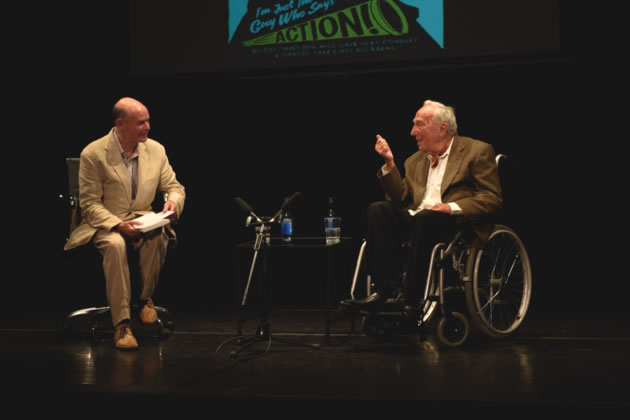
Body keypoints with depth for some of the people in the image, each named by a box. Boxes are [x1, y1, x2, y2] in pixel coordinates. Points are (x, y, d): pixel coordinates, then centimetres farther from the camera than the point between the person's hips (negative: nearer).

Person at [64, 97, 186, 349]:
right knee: (114, 245, -37)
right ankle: (121, 324, -33)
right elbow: (89, 204, -10)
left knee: (158, 237, -32)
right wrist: (118, 224, -26)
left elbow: (175, 187, 11)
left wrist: (173, 202, -15)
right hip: (104, 223, -3)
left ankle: (146, 298, -8)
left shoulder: (156, 150, 2)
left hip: (143, 219, 3)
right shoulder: (93, 154, -10)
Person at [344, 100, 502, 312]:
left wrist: (453, 207, -18)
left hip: (459, 222, -6)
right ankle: (386, 288, -26)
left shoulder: (478, 151, 5)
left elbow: (493, 198, -4)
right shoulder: (415, 161, 23)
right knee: (378, 210, -19)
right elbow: (401, 199, 15)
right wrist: (389, 164, 6)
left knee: (425, 217, -36)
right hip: (417, 222, 6)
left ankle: (411, 297, -32)